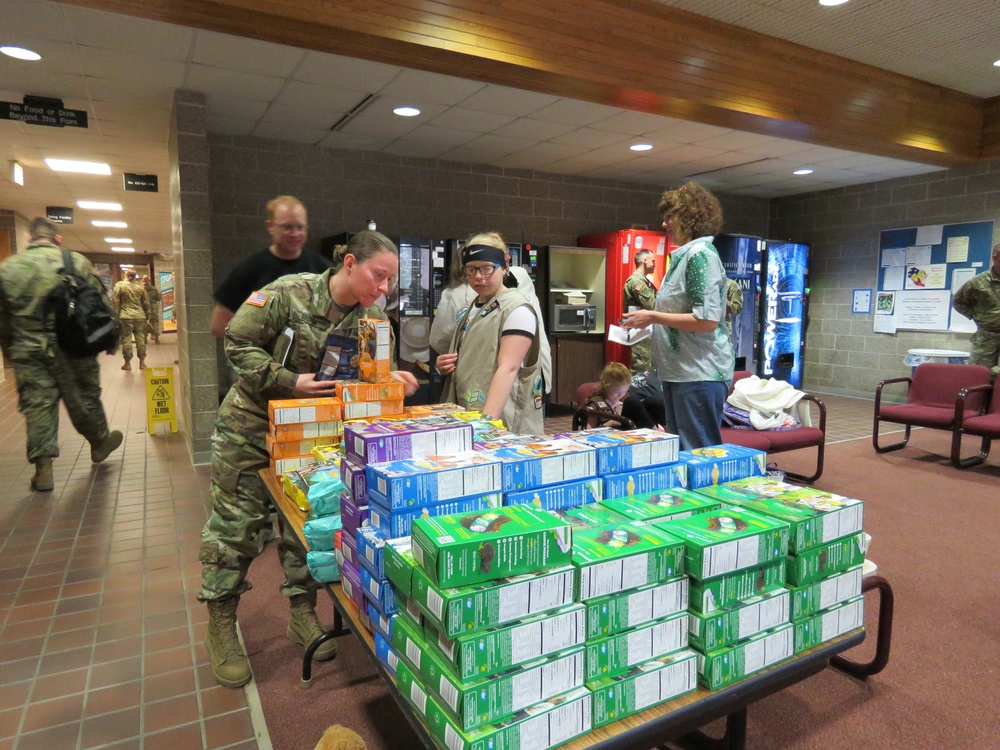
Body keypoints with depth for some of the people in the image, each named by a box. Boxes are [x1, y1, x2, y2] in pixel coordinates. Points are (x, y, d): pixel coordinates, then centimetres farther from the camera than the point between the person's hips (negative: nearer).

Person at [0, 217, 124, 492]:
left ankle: (43, 468, 8)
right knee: (84, 399, 14)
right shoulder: (77, 262, -4)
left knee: (37, 405, 6)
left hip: (28, 352, 1)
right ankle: (99, 442, 34)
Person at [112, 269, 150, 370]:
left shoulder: (119, 285, -3)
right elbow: (146, 303, 11)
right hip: (140, 316, 3)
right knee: (140, 338, 7)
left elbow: (115, 302, -5)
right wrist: (147, 315, 20)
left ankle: (127, 363, 6)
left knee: (126, 339, 2)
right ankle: (142, 362, 10)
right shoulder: (140, 287, 7)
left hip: (126, 316, -3)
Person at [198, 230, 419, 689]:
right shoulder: (289, 294, -21)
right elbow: (238, 343, -15)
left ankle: (303, 615, 27)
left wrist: (389, 378, -22)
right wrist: (288, 381, -25)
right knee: (236, 521, 4)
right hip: (253, 423, -4)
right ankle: (220, 627, 21)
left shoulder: (373, 317, -6)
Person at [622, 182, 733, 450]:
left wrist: (653, 316, -16)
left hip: (700, 373, -10)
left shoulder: (701, 254, -14)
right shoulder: (686, 255, 14)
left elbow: (707, 321, -21)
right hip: (680, 371, 10)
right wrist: (651, 318, 11)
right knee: (679, 451, 16)